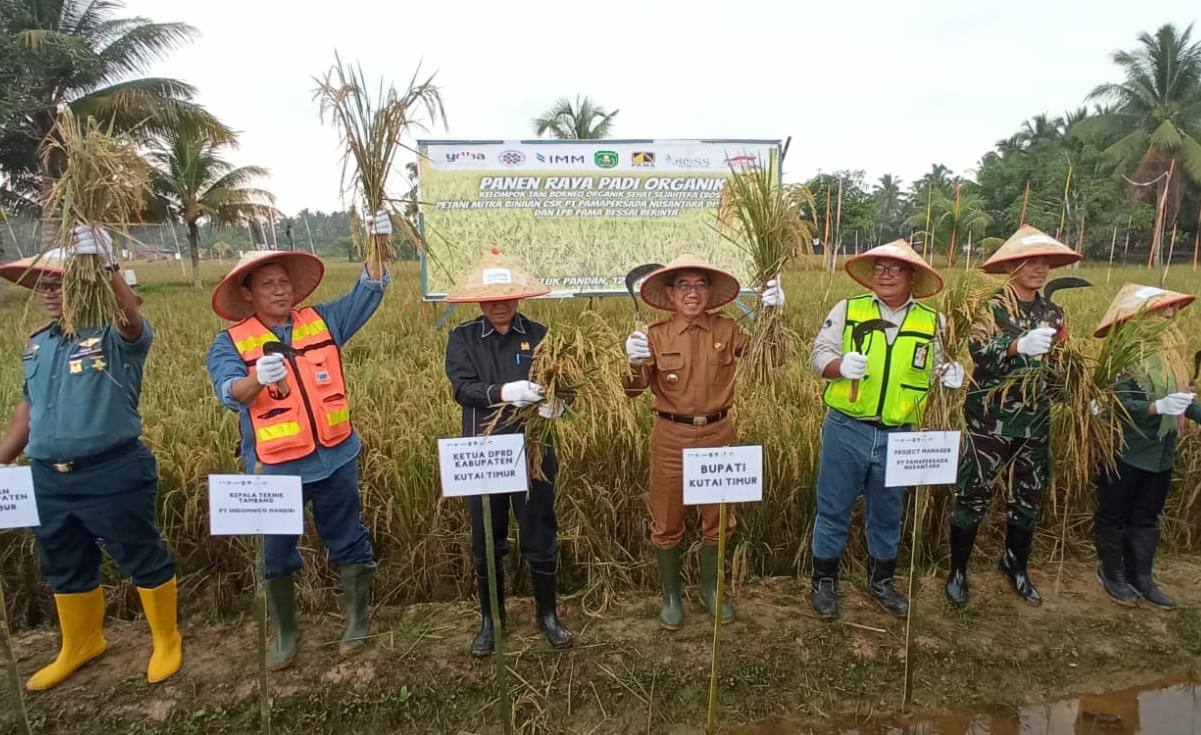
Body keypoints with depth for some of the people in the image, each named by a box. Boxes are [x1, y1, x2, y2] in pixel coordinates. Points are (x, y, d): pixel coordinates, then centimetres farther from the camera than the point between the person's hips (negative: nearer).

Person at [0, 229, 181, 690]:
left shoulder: (115, 335, -10)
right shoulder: (37, 343, 12)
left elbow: (134, 317, -35)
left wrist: (107, 266, -47)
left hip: (114, 474, -7)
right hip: (49, 478, 8)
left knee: (143, 558, 6)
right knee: (64, 568, 21)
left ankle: (166, 641, 25)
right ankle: (80, 646, 42)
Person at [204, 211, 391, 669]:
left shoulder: (322, 321, 5)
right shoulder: (231, 342, -1)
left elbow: (368, 294, 2)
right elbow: (230, 393, -15)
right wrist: (258, 379, -38)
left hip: (335, 459, 2)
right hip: (275, 468, -1)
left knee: (348, 542, 12)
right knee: (277, 554, 13)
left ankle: (356, 623, 31)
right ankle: (284, 635, 33)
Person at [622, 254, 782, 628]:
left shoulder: (727, 330, -2)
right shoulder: (656, 335, -6)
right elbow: (633, 390, -10)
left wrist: (772, 314, -16)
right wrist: (635, 363, -32)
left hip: (718, 434, 2)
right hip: (671, 437, -1)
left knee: (716, 517, 16)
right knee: (667, 521, 10)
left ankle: (709, 587, 39)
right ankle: (671, 594, 32)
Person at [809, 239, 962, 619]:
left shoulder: (931, 321, 5)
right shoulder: (847, 309, -1)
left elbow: (937, 366, 13)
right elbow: (820, 354, -5)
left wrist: (950, 374, -9)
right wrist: (841, 365, -25)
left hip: (898, 435, 3)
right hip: (846, 429, -2)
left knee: (887, 513, 18)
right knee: (833, 509, 7)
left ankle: (881, 580, 38)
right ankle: (824, 580, 25)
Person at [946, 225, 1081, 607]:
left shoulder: (1053, 313, 9)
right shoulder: (991, 308, -8)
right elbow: (979, 352, -26)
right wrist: (1019, 345, -42)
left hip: (1035, 422, 6)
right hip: (990, 420, -5)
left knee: (1029, 497, 15)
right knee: (974, 496, 1)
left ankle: (1015, 564, 36)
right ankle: (958, 572, 15)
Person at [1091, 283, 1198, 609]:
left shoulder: (1169, 352, 4)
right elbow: (1118, 403, -23)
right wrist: (1158, 406, -35)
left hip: (1161, 454, 7)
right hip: (1125, 451, -7)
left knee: (1147, 517, 17)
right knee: (1114, 514, 8)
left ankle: (1141, 578, 30)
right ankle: (1112, 574, 25)